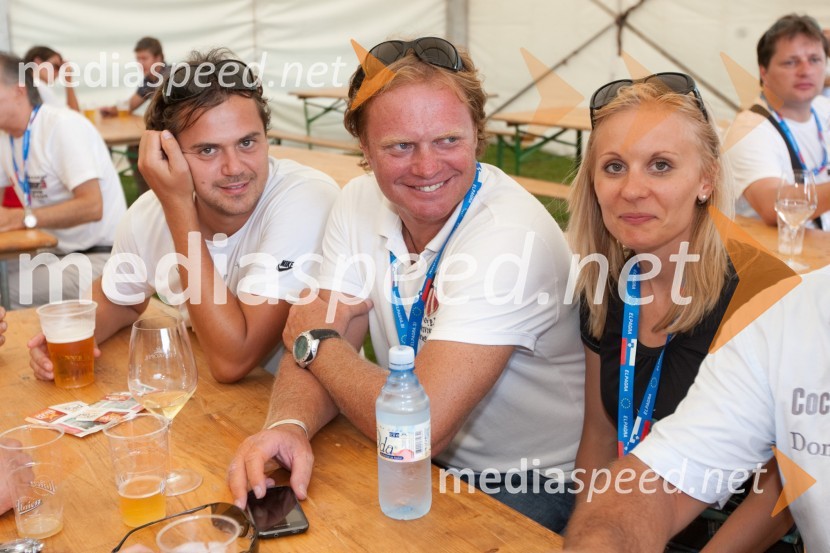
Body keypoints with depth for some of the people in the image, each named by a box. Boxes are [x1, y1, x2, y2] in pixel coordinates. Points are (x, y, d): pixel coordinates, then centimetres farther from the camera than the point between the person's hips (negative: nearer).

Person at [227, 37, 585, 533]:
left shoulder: (513, 237, -27)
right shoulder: (359, 203, -5)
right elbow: (317, 348, -5)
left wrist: (315, 341, -14)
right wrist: (288, 425, -28)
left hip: (526, 486, -5)